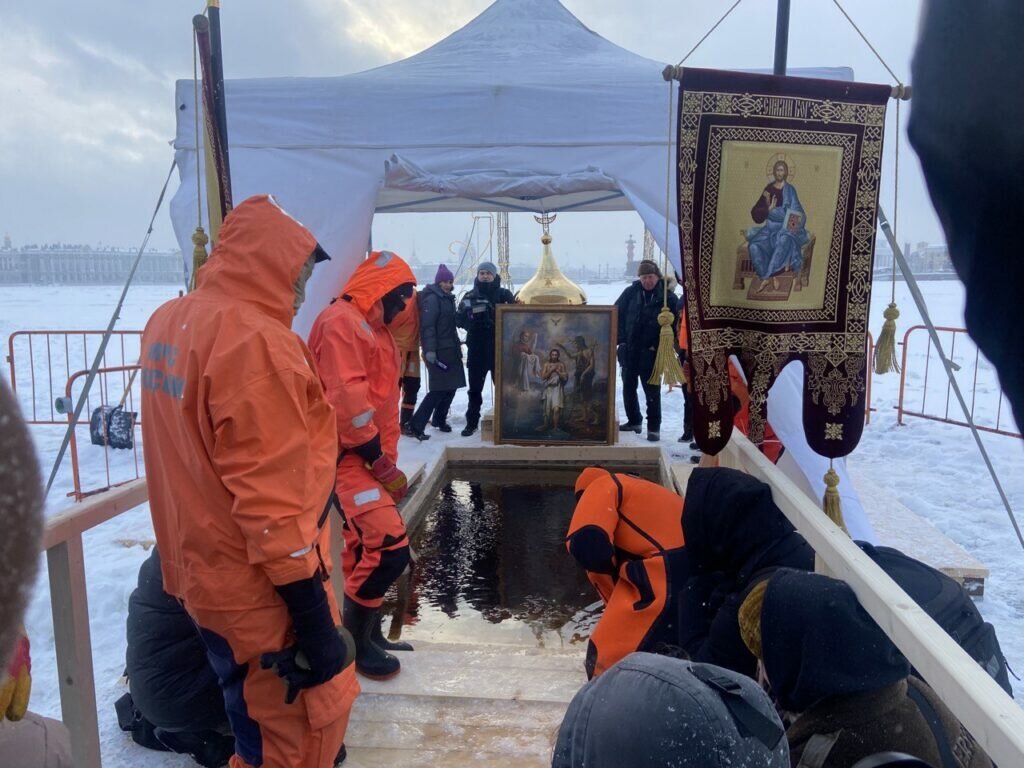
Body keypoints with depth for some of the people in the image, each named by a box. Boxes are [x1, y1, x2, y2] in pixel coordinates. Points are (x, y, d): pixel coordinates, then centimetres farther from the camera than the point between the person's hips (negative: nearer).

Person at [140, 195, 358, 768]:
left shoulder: (168, 323, 7)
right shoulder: (253, 340, -24)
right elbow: (273, 499, -27)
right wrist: (315, 622, -21)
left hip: (203, 571, 9)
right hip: (263, 590, -9)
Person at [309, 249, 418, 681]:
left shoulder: (375, 328, 19)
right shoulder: (340, 321, -14)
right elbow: (345, 396, -22)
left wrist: (387, 459, 17)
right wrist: (379, 458, -17)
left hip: (368, 456, 10)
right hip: (347, 456, -10)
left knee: (366, 548, 16)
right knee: (389, 546, -15)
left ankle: (366, 635, 29)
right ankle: (354, 641, 4)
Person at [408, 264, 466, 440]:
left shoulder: (448, 298, 17)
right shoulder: (432, 299, -12)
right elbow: (427, 326, -21)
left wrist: (457, 343, 22)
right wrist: (429, 350, -28)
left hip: (450, 349, 9)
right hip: (438, 351, -9)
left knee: (451, 386, 12)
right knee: (438, 389, -11)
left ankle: (439, 419, 29)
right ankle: (416, 426, -9)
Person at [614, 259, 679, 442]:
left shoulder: (668, 297, -6)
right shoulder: (631, 292, 2)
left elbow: (673, 324, -4)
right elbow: (616, 314, 5)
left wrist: (661, 346, -9)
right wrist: (620, 339, -1)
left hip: (650, 352, -4)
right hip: (628, 349, 4)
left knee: (652, 390, -3)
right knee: (628, 387, 13)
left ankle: (654, 427, 5)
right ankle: (634, 421, 29)